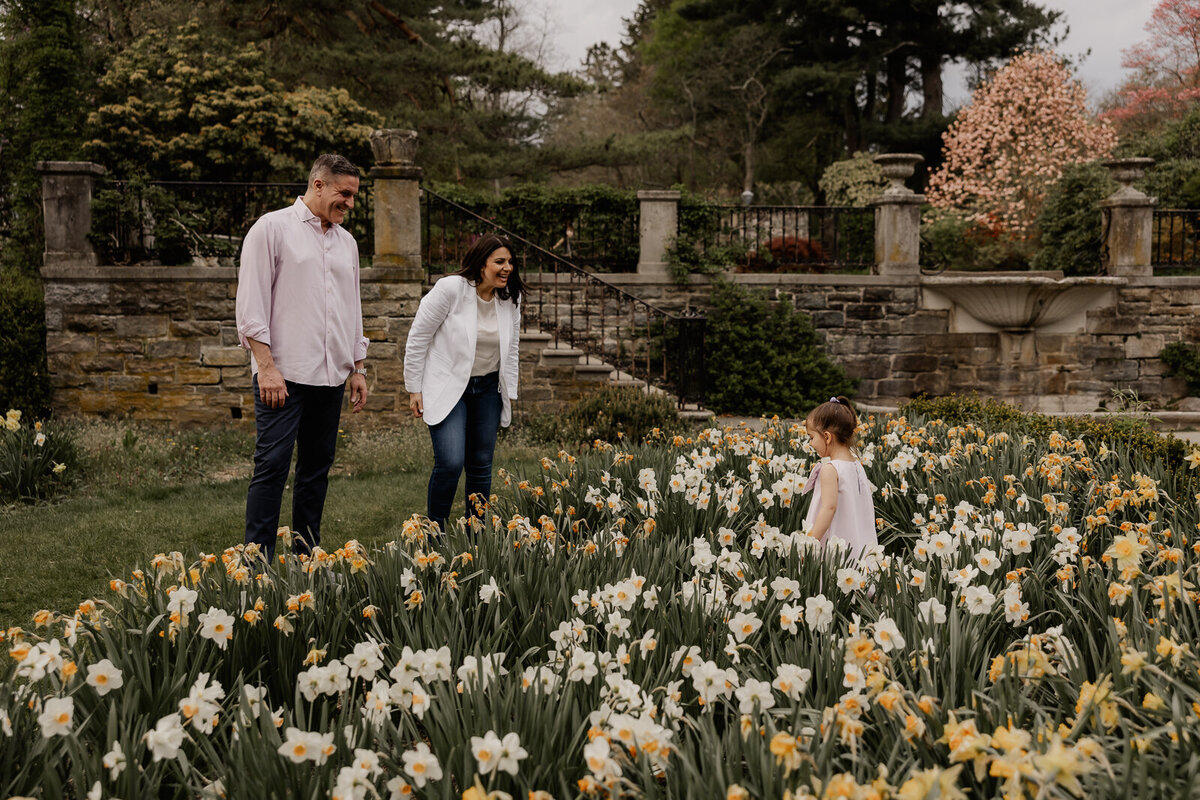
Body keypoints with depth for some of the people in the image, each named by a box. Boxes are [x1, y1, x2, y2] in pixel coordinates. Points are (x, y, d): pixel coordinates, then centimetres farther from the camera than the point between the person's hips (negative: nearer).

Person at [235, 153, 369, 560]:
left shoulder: (346, 241, 18)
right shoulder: (273, 228, -3)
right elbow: (251, 302, -8)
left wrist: (358, 367, 18)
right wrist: (266, 366, -15)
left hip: (331, 375, 7)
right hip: (284, 373, -7)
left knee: (317, 468, 9)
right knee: (272, 465, -9)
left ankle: (306, 556, 16)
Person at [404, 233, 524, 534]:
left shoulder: (510, 298, 1)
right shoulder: (450, 289, -17)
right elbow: (417, 339, -10)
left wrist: (509, 393, 12)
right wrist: (414, 389, -8)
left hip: (487, 389, 5)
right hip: (447, 388, -5)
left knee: (481, 465, 7)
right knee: (450, 462, -17)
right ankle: (435, 531, 3)